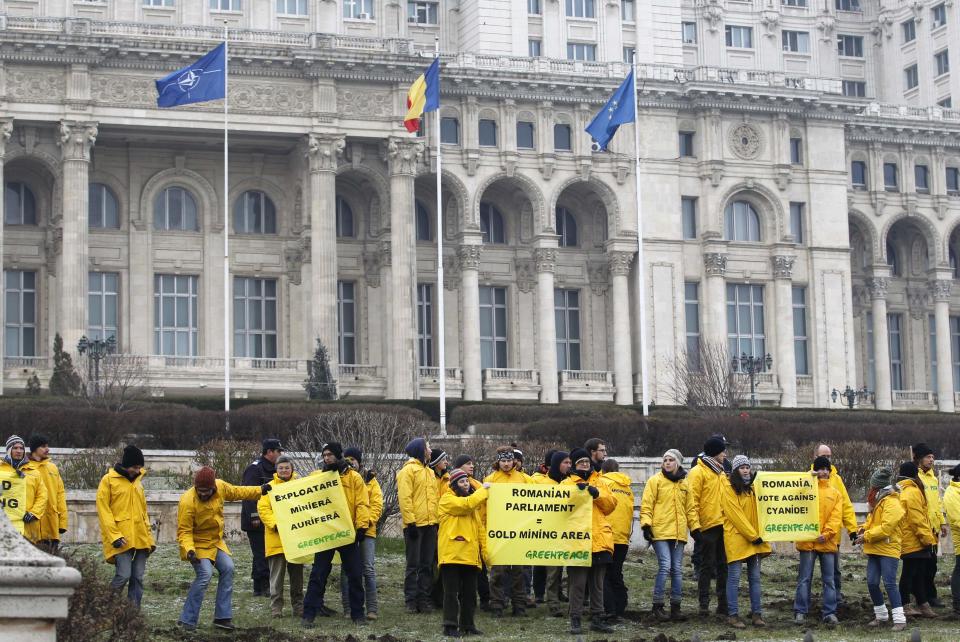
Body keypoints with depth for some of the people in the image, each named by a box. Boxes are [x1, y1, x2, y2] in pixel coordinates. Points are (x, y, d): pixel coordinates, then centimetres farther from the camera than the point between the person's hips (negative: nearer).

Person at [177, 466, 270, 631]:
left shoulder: (221, 486, -10)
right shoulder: (188, 502, -29)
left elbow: (236, 492, 12)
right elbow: (184, 531, -24)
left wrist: (259, 490, 17)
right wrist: (189, 550, -39)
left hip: (216, 541, 7)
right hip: (198, 543, -7)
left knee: (228, 569, 1)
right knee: (205, 574, -21)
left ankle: (222, 617, 9)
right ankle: (187, 621, -15)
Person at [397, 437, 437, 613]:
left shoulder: (429, 472, 19)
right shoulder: (408, 470, -6)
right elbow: (404, 498, -13)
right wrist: (410, 521, -19)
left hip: (430, 525, 7)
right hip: (415, 525, -7)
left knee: (427, 565, 8)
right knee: (413, 565, -3)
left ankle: (424, 599, 12)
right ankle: (411, 601, 1)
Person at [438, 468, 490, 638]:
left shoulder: (473, 501, 22)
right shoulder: (447, 499, -2)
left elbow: (480, 527, 19)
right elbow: (466, 504, -20)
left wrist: (485, 549, 9)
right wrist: (483, 490, -7)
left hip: (470, 555, 7)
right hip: (452, 553, -7)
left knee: (470, 592, 9)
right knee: (452, 591, -6)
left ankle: (467, 625, 16)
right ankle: (450, 626, -5)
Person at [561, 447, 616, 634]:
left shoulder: (599, 482, 16)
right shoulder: (567, 484, 6)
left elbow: (610, 505, 6)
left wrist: (598, 494, -10)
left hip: (600, 539, 4)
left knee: (597, 583, 10)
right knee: (577, 582, -5)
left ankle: (597, 618, 16)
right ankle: (575, 619, 0)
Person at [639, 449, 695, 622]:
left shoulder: (684, 484, 15)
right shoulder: (655, 480, 1)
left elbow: (690, 508, 21)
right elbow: (646, 505, -3)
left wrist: (695, 527, 14)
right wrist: (646, 524, -13)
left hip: (678, 533, 5)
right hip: (660, 532, -5)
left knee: (677, 569, 5)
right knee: (665, 567, -14)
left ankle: (675, 608, 11)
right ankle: (658, 606, -7)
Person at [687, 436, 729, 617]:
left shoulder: (721, 473, 18)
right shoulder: (698, 472, -7)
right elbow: (692, 501, -12)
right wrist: (695, 525, -18)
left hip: (723, 525, 7)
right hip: (708, 526, -7)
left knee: (723, 565, 9)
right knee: (707, 566, -3)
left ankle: (723, 604, 14)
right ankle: (704, 604, 1)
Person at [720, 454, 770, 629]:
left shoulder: (752, 488, 16)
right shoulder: (728, 489, -6)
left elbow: (758, 511, 18)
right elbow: (735, 515, -12)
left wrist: (758, 534, 2)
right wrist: (753, 536, -15)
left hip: (755, 539, 6)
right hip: (736, 538, -6)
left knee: (755, 577, 7)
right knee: (734, 577, -5)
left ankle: (756, 613, 11)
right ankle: (732, 615, -2)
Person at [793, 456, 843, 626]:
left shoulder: (835, 493, 11)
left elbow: (836, 517, 3)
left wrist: (827, 534, -14)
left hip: (827, 542, 2)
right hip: (808, 540, -2)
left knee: (829, 579, 4)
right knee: (804, 578, 1)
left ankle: (830, 612, 8)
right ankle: (800, 611, 6)